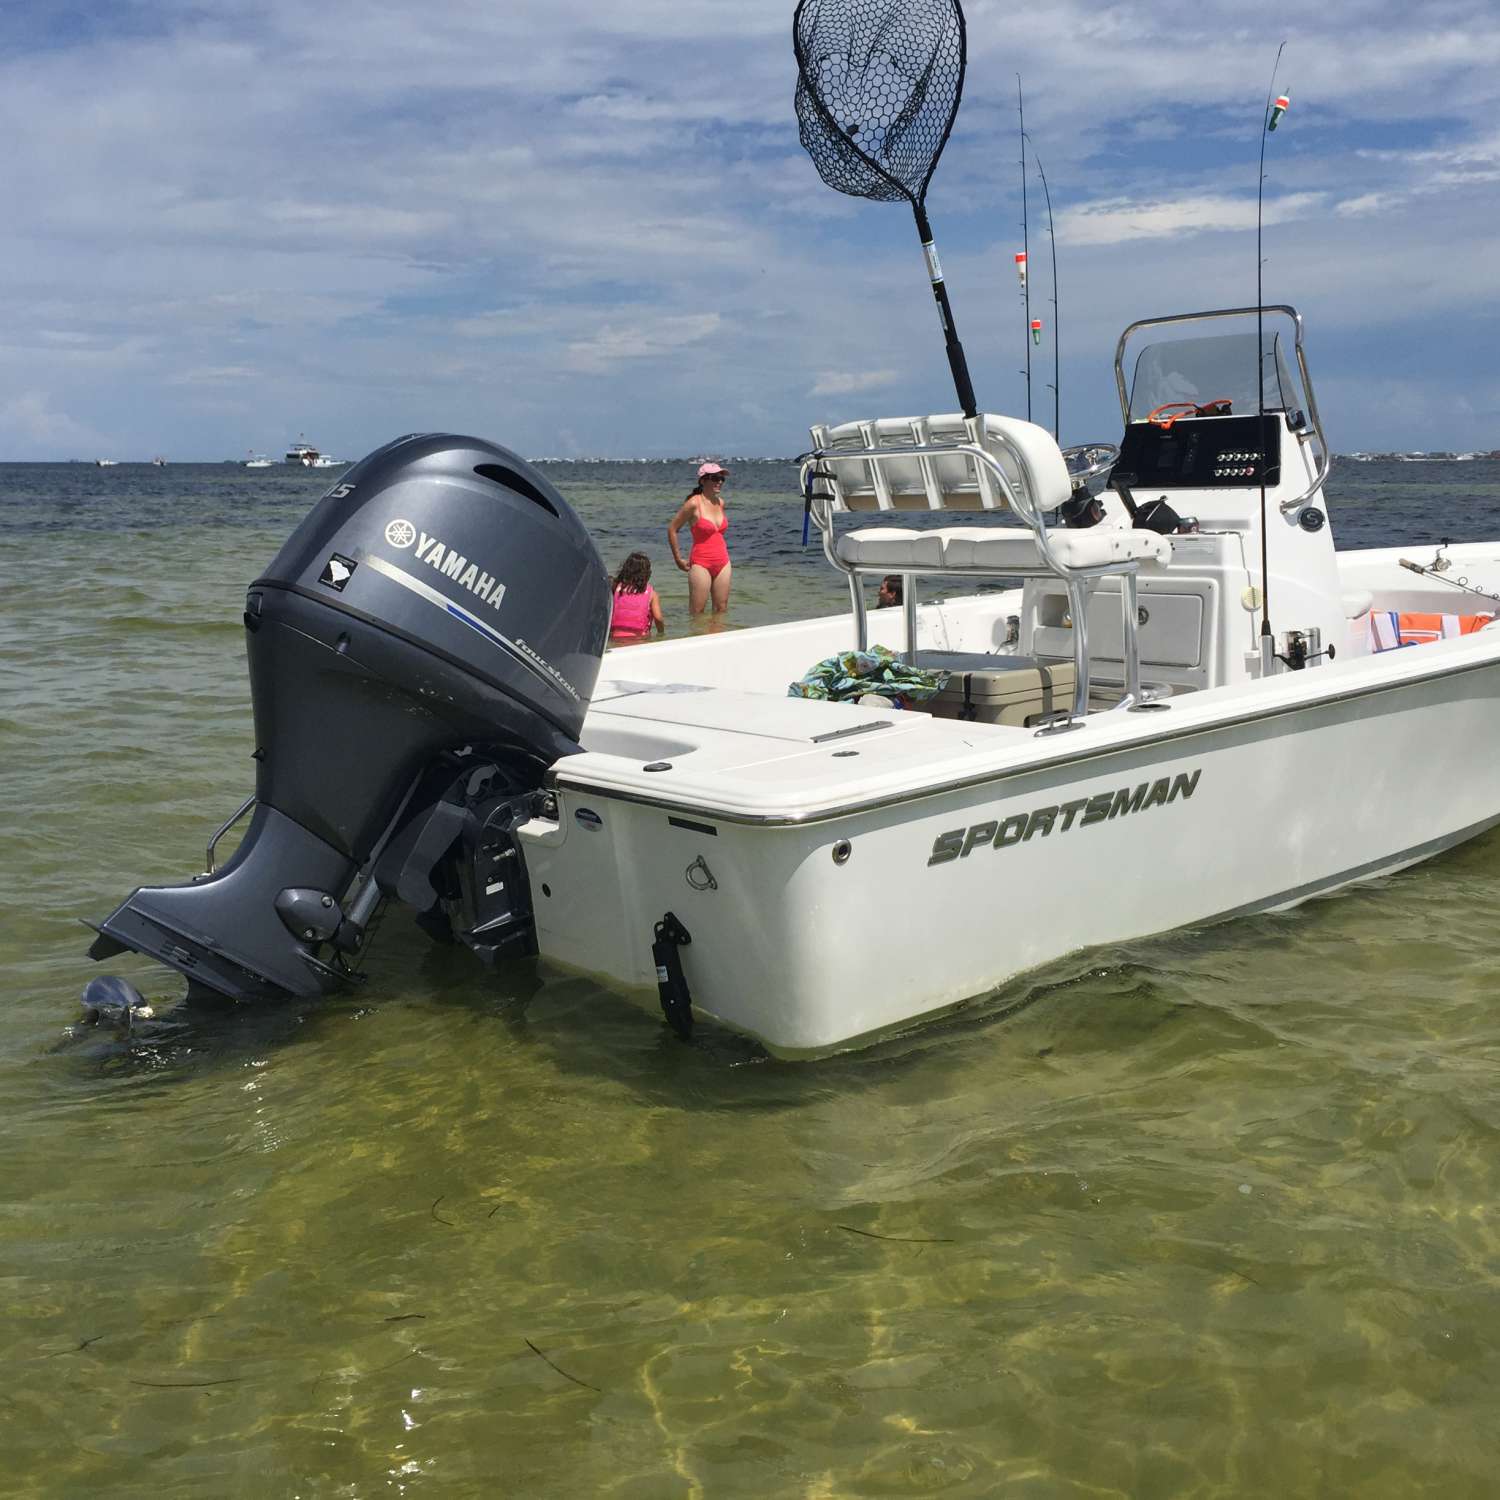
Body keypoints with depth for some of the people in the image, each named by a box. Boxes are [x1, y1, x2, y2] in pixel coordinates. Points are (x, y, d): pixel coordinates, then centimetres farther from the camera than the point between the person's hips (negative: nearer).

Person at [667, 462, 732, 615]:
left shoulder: (720, 502, 7)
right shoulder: (694, 503, -12)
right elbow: (672, 529, -6)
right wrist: (678, 559, -3)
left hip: (723, 563, 6)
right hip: (701, 564, -6)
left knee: (721, 610, 10)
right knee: (697, 613, 0)